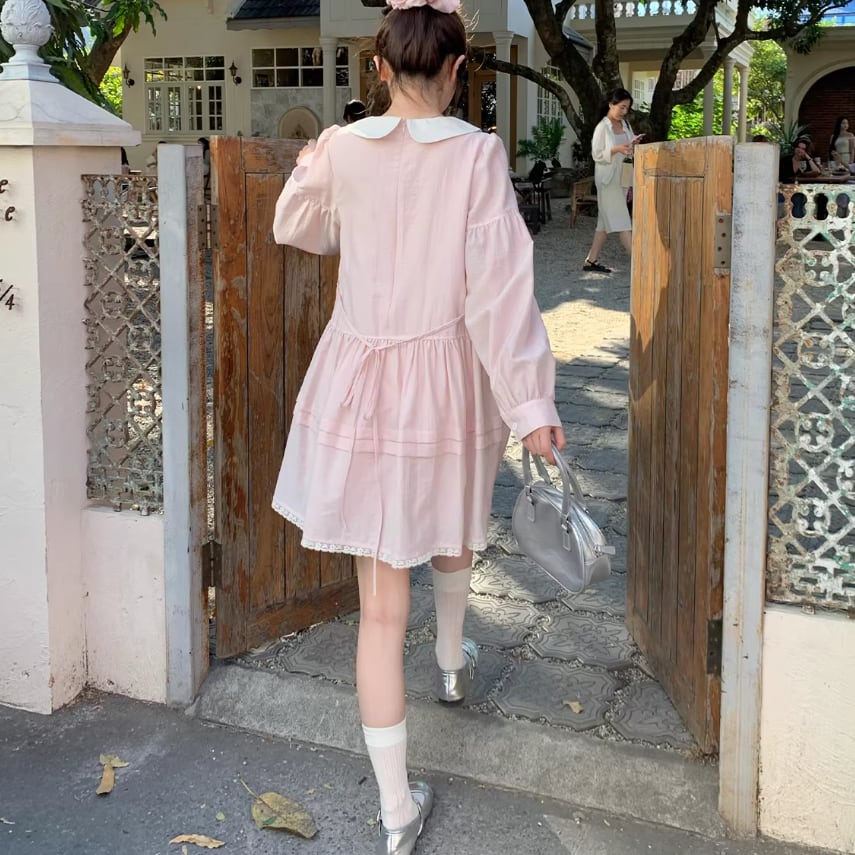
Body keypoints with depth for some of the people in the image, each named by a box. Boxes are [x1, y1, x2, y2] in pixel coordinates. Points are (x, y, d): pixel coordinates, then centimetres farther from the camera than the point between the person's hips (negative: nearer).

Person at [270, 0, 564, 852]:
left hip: (359, 380, 1)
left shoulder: (342, 149, -5)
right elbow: (500, 286, -15)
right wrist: (530, 401, -11)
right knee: (451, 532, 31)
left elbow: (296, 227, 15)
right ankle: (453, 663, 59)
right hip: (447, 378, -1)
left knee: (381, 600, 3)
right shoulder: (476, 153, -12)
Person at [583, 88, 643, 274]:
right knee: (620, 221, -9)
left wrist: (633, 144, -4)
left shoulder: (625, 125, 11)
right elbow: (597, 155, -11)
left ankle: (591, 260, 15)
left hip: (622, 178, 8)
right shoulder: (602, 127, -9)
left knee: (606, 221, 9)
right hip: (608, 179, -8)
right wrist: (616, 149, -25)